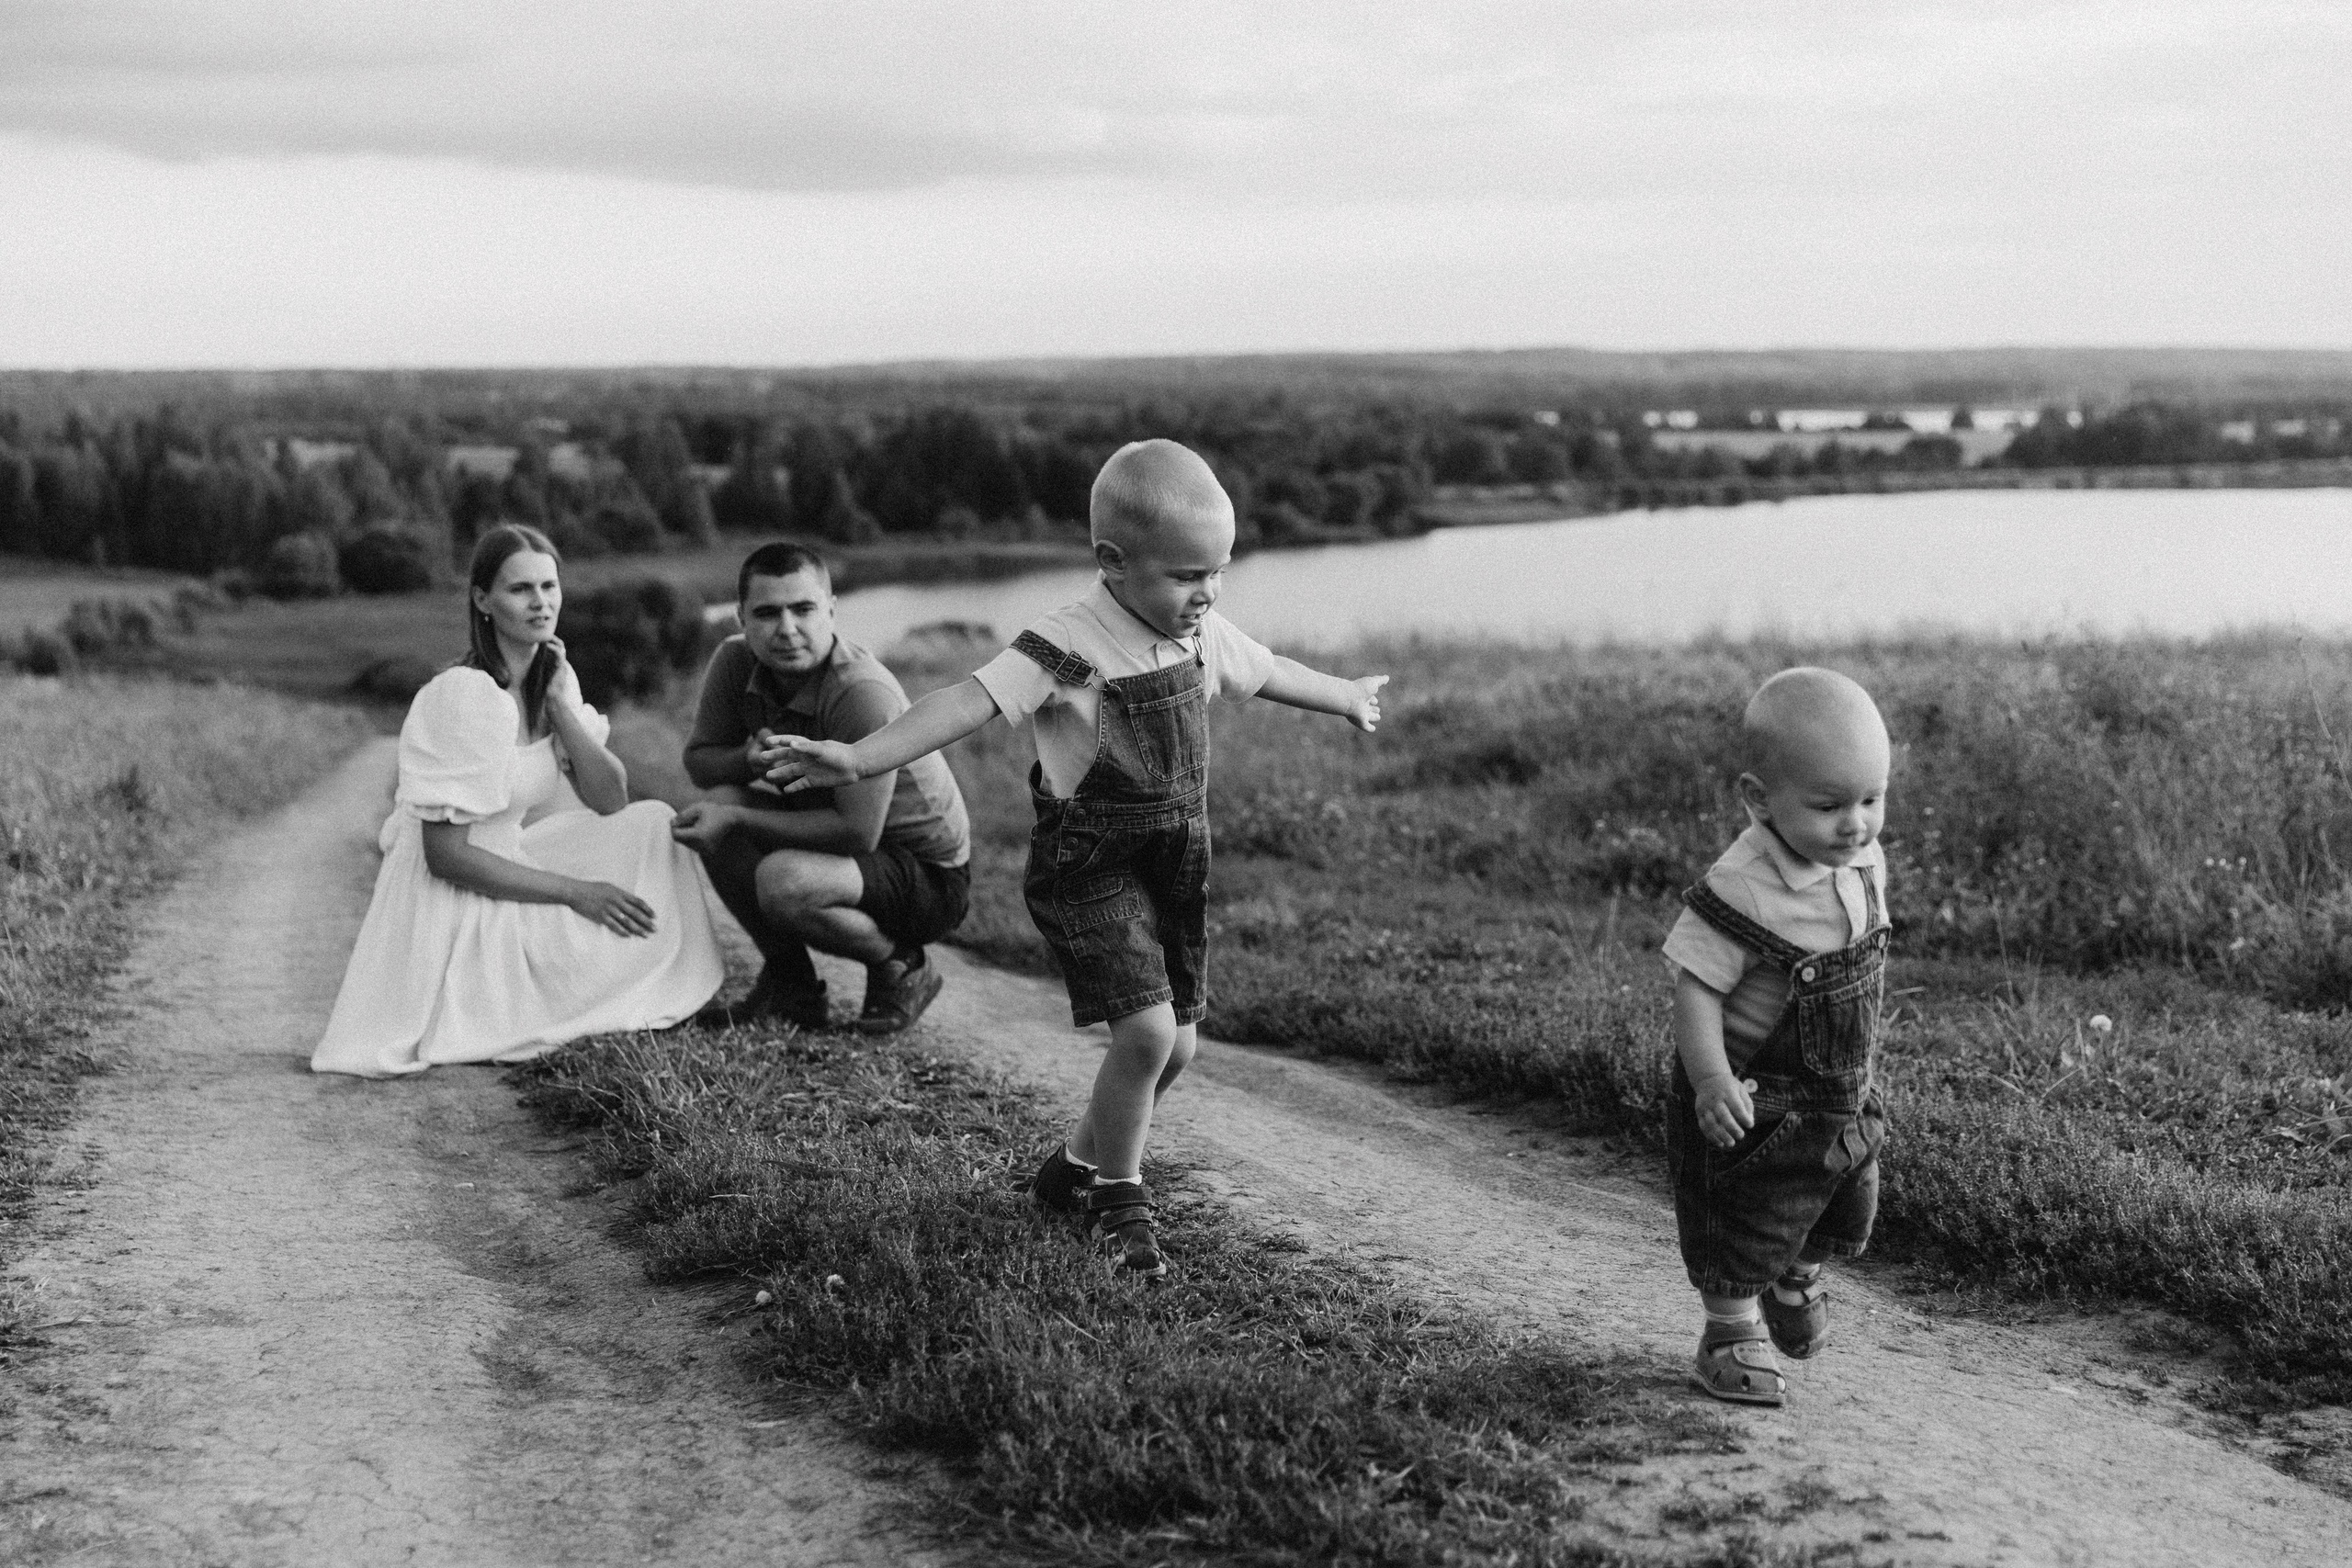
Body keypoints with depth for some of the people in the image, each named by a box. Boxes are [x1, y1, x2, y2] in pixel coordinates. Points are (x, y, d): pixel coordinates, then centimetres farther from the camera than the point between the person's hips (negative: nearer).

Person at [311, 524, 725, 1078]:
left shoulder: (551, 677, 6)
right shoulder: (465, 694, -21)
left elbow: (612, 801, -1)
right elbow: (445, 853, -22)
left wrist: (560, 703, -11)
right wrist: (574, 892, -21)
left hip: (503, 873, 8)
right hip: (449, 907, -8)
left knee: (652, 825, 2)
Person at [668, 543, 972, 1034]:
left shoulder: (863, 693, -31)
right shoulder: (736, 662, -11)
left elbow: (858, 832, -30)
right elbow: (698, 759, 1)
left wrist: (737, 820, -26)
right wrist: (749, 759, -23)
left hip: (930, 876, -7)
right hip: (835, 839, 7)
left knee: (781, 882, -32)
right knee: (719, 805, -15)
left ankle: (902, 970, -1)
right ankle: (790, 986, 2)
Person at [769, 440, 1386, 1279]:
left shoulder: (1203, 637, 3)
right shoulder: (1066, 648, -19)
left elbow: (1269, 672, 24)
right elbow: (967, 702, -32)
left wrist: (1347, 697, 42)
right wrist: (862, 756, -45)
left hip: (1175, 862, 7)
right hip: (1090, 865, -7)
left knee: (1175, 1042, 9)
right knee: (1146, 1029, -19)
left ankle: (1077, 1167, 33)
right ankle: (1119, 1196, 5)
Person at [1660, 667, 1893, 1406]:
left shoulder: (1864, 862, -5)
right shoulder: (1743, 892, -29)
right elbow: (1696, 985, -26)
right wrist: (1710, 1078, -35)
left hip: (1842, 1090, 7)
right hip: (1757, 1097, -7)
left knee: (1845, 1208, 22)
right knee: (1745, 1216, 3)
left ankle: (1796, 1281, 51)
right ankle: (1732, 1335, 25)